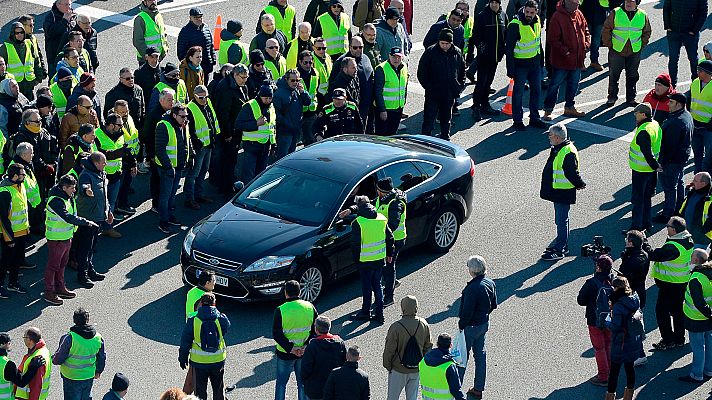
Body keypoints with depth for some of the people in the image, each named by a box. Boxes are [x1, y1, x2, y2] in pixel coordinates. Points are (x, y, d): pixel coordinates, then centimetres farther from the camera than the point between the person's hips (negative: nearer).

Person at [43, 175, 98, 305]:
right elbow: (68, 217, -36)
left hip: (67, 236, 9)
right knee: (53, 265, 3)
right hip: (56, 239, -9)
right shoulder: (55, 201, -27)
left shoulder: (69, 197, 4)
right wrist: (86, 222, -33)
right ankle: (49, 293, 12)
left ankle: (60, 288, 35)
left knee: (62, 264, 21)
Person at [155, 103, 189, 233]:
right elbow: (160, 150, -20)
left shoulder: (182, 125, 7)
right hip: (167, 167, -8)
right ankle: (163, 222, 4)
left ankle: (170, 215, 32)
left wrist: (188, 159, 15)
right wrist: (168, 167, -22)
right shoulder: (164, 126, -19)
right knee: (165, 195, -2)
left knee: (172, 193, 19)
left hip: (179, 166, 8)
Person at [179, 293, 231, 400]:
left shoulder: (193, 321, -11)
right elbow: (227, 328, 15)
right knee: (218, 390, 18)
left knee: (200, 391, 12)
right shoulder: (221, 319, -9)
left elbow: (185, 341, -4)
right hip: (218, 362, 1)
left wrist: (183, 358, 9)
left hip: (199, 362, -1)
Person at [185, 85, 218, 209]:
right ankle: (189, 199, 0)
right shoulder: (191, 109, -19)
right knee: (194, 172, -5)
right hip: (198, 146, -9)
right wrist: (196, 143, -22)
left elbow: (214, 119, 22)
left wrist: (217, 134, 20)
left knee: (203, 170, 19)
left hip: (208, 144, 9)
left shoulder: (208, 104, 7)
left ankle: (198, 194, 31)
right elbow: (189, 130, -21)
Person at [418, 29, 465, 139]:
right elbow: (421, 73, -4)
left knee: (446, 119, 16)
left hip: (450, 94, 3)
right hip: (433, 93, -3)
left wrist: (460, 87, 4)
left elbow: (462, 71, 14)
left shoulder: (457, 53, 0)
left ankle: (445, 138, 29)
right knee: (429, 119, -2)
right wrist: (428, 87, -10)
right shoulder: (430, 52, -10)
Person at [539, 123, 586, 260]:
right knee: (561, 219, 20)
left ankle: (559, 250, 4)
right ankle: (562, 245, 32)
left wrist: (580, 185, -9)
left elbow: (572, 173, -22)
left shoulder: (568, 153, -26)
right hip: (557, 191, 10)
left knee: (561, 221, -3)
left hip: (563, 193, -10)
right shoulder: (557, 149, 8)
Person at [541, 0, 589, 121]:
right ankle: (548, 110, 10)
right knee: (555, 85, 2)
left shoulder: (579, 14, 4)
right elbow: (552, 39, -17)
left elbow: (586, 31, 17)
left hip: (577, 59, 7)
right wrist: (564, 51, -20)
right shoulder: (557, 17, -17)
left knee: (574, 84, 18)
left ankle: (569, 107, 33)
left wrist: (587, 44, 1)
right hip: (561, 60, -7)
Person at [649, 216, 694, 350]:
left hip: (670, 285, -9)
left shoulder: (673, 247, -29)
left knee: (661, 310, 4)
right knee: (678, 310, 18)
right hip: (683, 282, 9)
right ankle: (679, 339, 27)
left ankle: (668, 341, 7)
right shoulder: (688, 240, 0)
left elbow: (657, 256, -28)